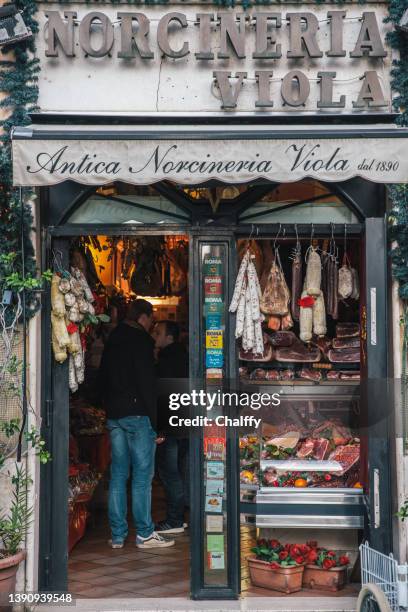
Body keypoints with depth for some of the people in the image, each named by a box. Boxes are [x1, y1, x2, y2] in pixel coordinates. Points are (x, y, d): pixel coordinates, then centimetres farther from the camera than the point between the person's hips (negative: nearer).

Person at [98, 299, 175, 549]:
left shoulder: (112, 340, 15)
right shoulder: (141, 340, -9)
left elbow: (103, 379, 19)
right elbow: (147, 382, -14)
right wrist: (153, 418, -11)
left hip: (114, 416, 8)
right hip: (137, 415, -8)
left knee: (118, 474, 9)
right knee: (142, 475, -3)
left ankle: (118, 535, 12)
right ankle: (145, 534, 0)